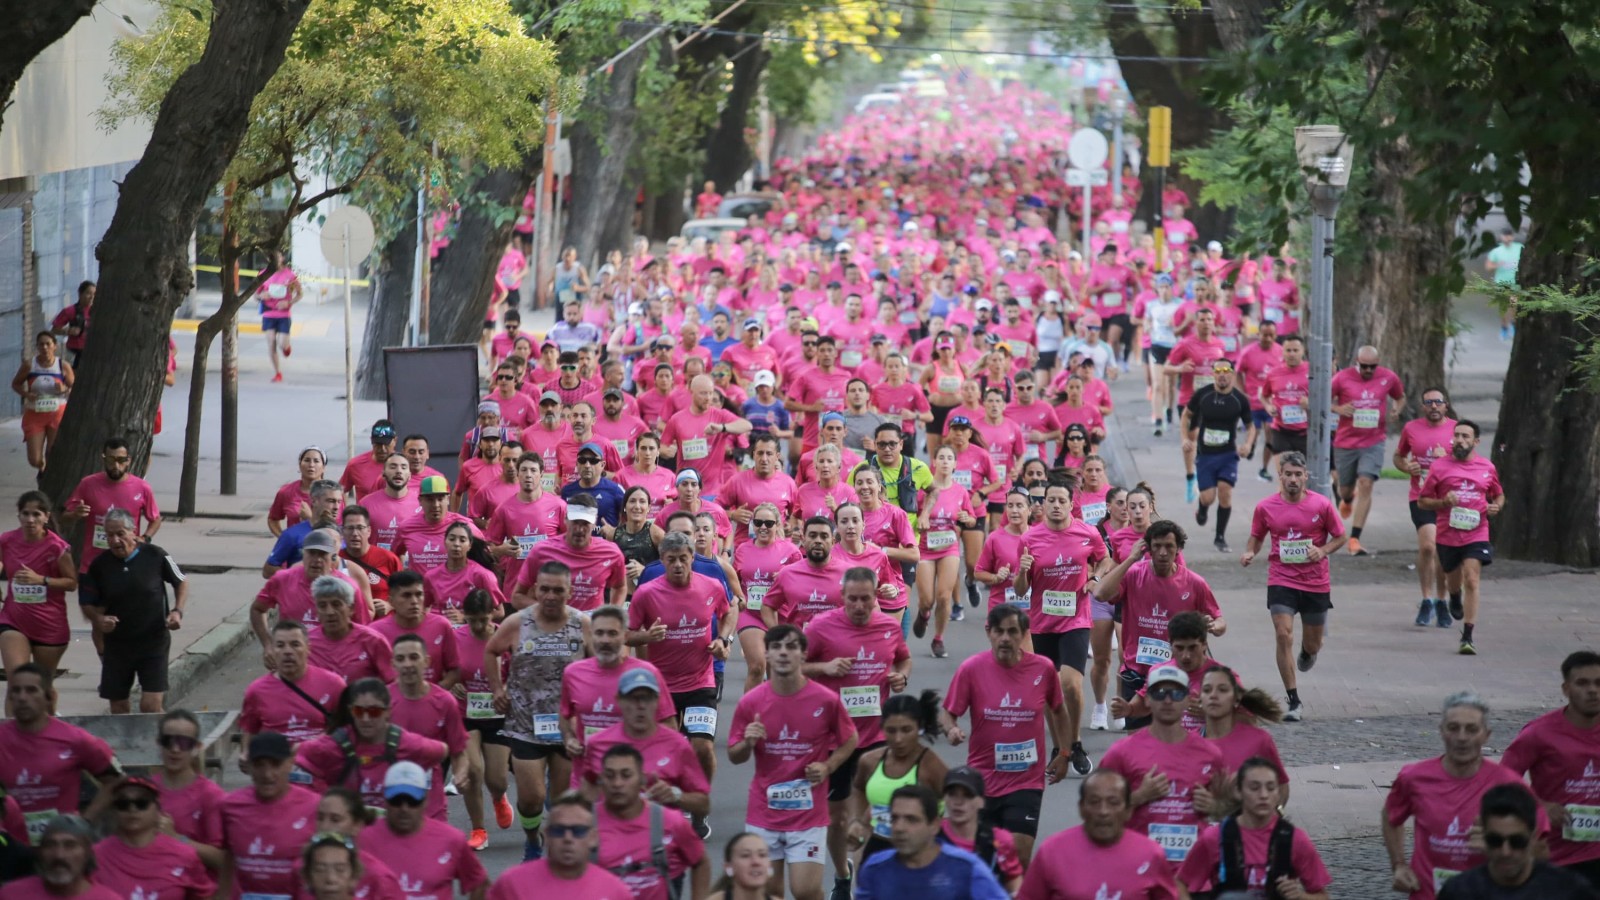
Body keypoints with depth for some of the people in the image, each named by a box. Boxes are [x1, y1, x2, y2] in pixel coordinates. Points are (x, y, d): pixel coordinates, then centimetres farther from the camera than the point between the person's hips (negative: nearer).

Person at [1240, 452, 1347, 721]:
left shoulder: (1322, 505, -6)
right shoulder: (1265, 507, -3)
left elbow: (1340, 537, 4)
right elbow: (1256, 538, 11)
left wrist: (1323, 551, -15)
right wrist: (1249, 553, -11)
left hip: (1316, 583, 1)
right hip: (1281, 580, -1)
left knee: (1313, 644, 13)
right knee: (1283, 636, -16)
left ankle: (1307, 652, 55)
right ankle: (1293, 702, -9)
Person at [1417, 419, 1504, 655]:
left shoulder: (1487, 468, 4)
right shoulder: (1440, 467, -1)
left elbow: (1499, 495, 20)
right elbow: (1422, 500, 3)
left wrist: (1496, 507, -3)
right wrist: (1443, 502, -16)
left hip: (1476, 535, -1)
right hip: (1447, 535, 1)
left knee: (1471, 581, -14)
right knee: (1454, 580, 18)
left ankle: (1467, 637, -12)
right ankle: (1455, 598, 57)